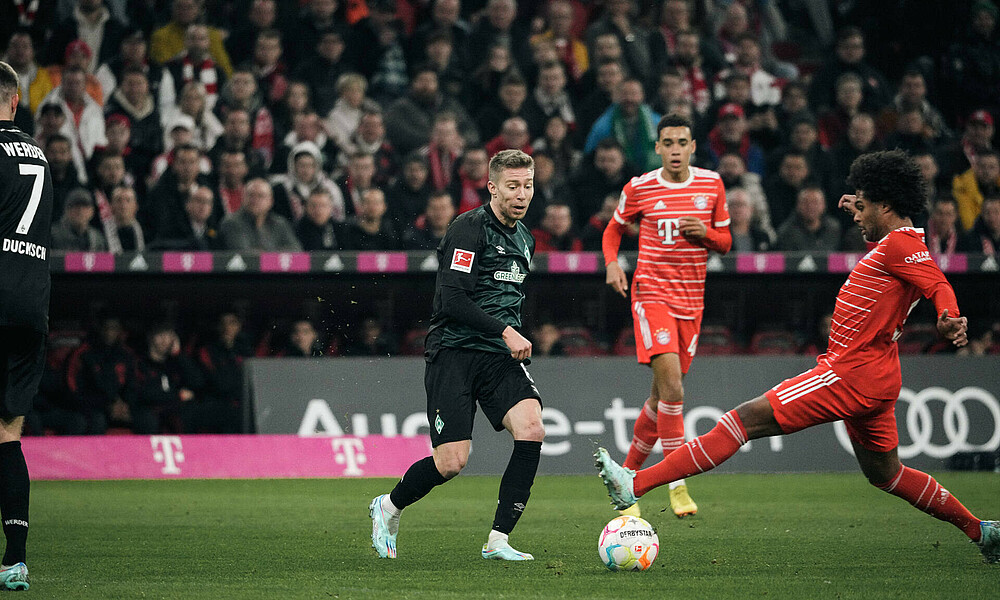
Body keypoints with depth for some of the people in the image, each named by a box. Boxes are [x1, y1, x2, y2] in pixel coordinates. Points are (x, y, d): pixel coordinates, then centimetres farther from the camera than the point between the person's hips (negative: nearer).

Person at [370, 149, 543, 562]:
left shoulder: (523, 238, 16)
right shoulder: (470, 229, -11)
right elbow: (452, 300, -18)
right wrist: (505, 331, -19)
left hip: (498, 356, 7)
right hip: (453, 353, -7)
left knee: (531, 430, -19)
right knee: (451, 462, -11)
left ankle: (498, 540, -12)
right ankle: (389, 508, 20)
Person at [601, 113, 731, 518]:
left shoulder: (711, 184, 5)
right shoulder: (639, 189, -2)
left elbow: (725, 242, 13)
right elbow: (614, 230, 13)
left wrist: (705, 233, -10)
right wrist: (612, 264, -6)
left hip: (691, 300, 4)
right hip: (652, 292, -4)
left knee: (662, 395, 9)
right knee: (671, 385, -20)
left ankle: (627, 474, 25)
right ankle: (677, 483, -17)